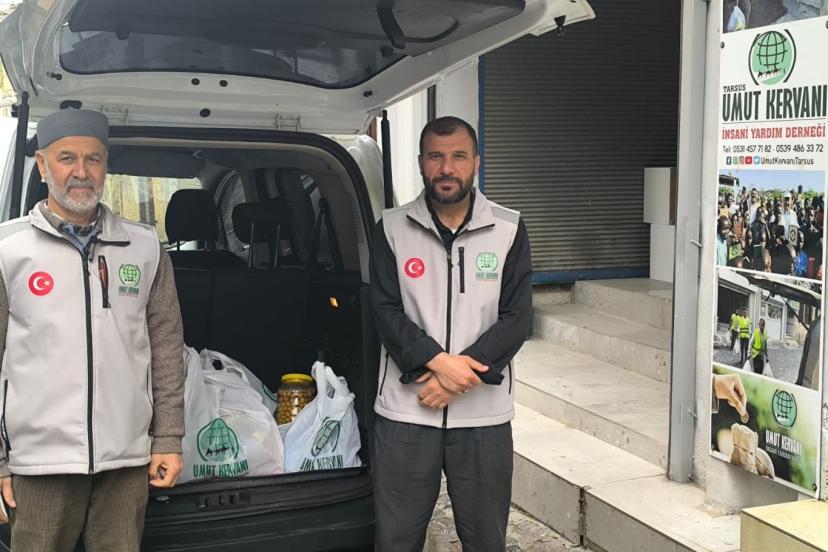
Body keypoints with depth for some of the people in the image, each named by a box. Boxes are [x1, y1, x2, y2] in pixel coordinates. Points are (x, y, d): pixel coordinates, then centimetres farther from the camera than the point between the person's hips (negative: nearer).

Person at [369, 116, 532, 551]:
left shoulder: (509, 230, 1)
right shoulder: (392, 229, 2)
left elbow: (517, 318, -4)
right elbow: (386, 312, -4)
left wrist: (460, 373, -14)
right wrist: (437, 362, -19)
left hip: (484, 415, 0)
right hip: (404, 412, 0)